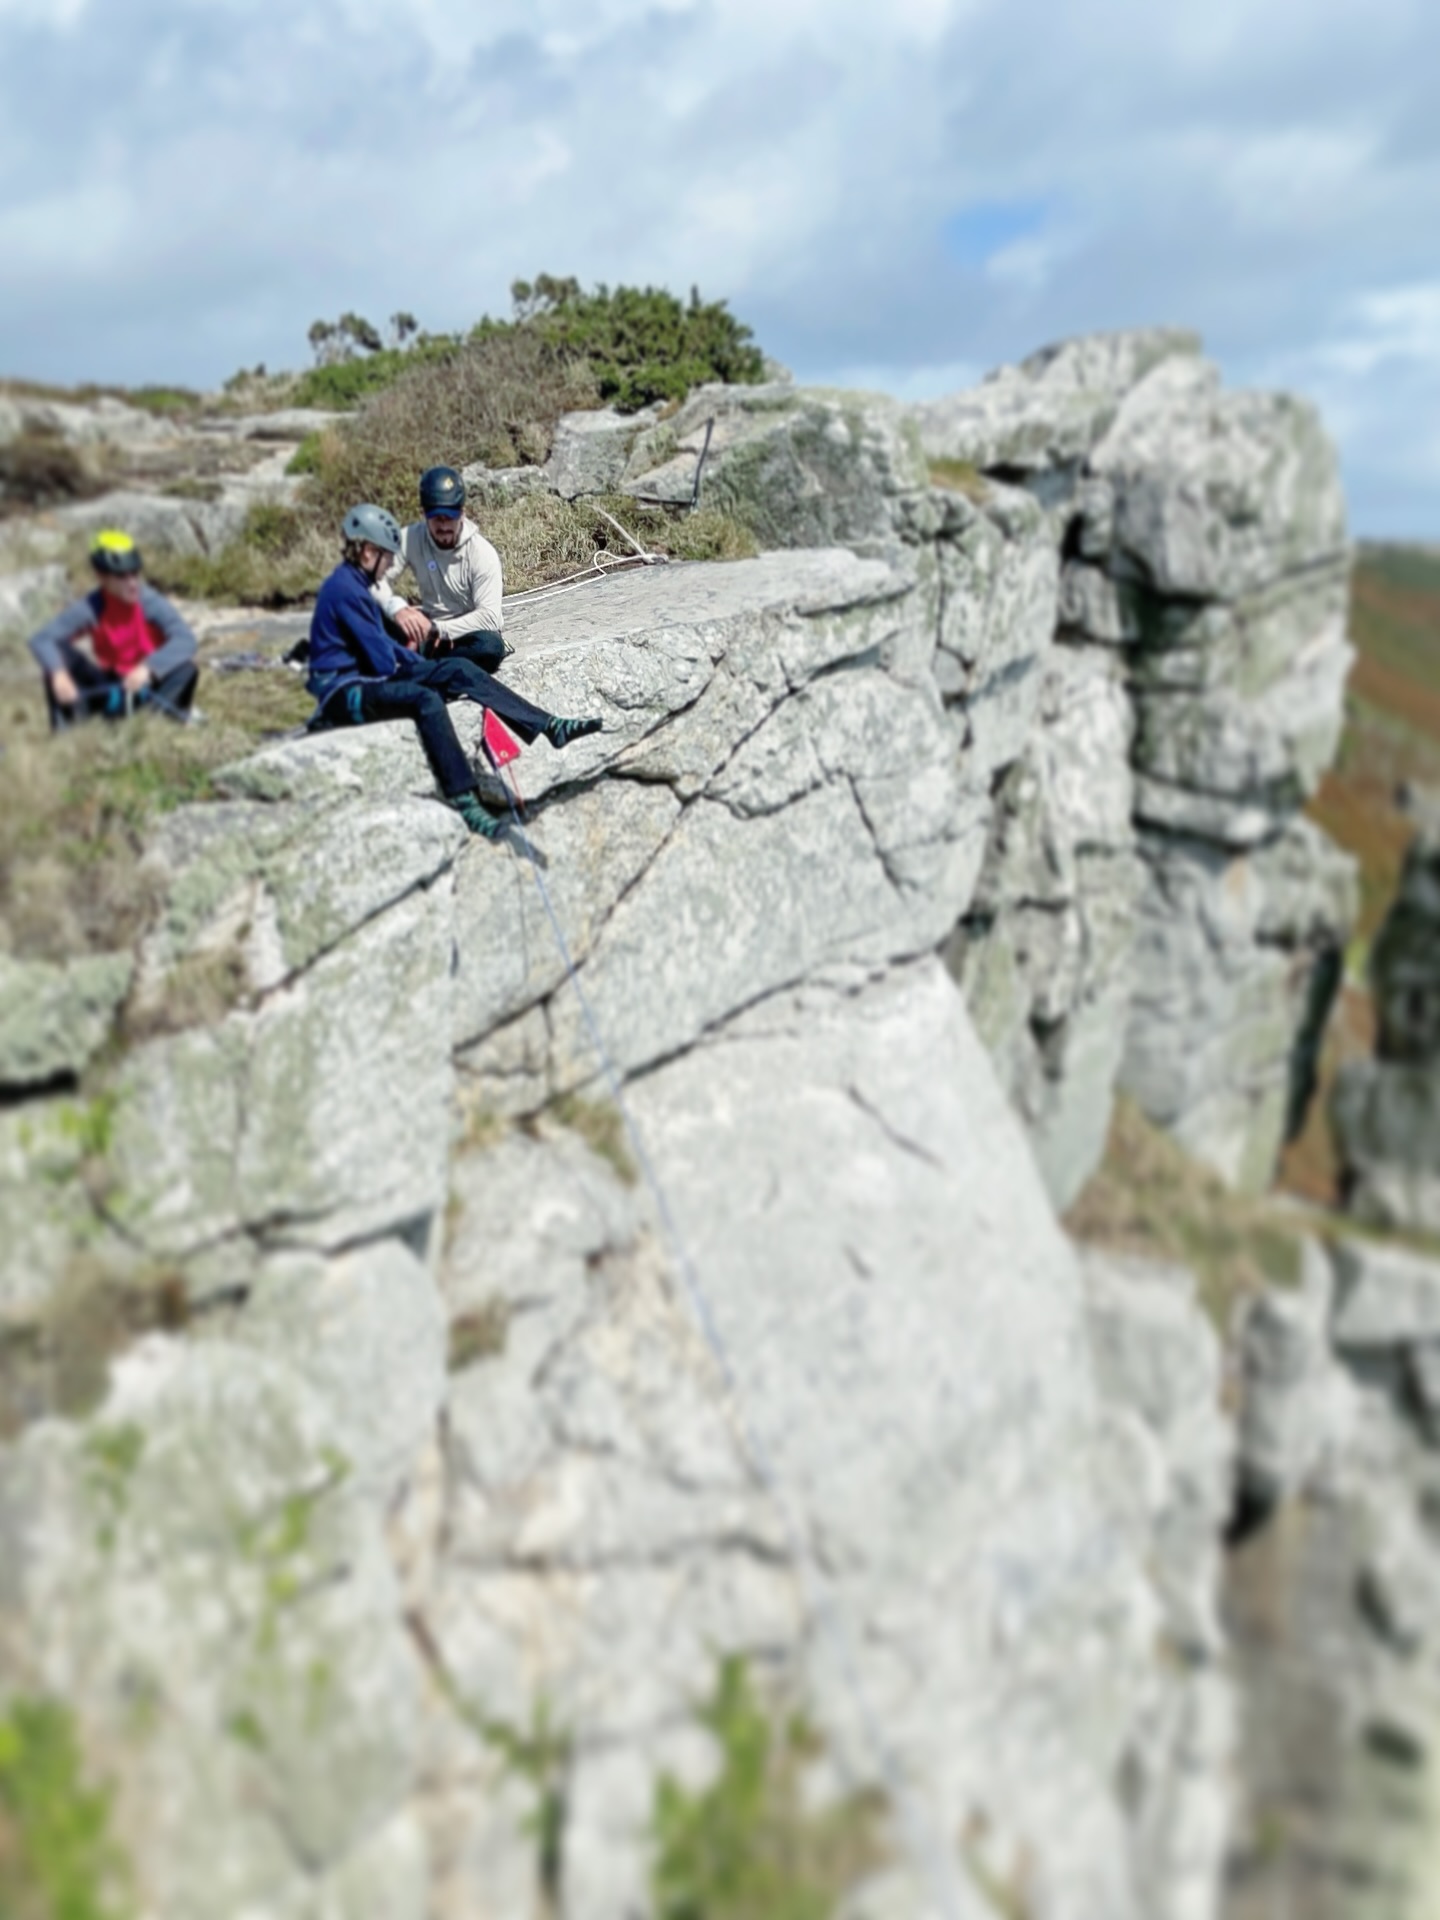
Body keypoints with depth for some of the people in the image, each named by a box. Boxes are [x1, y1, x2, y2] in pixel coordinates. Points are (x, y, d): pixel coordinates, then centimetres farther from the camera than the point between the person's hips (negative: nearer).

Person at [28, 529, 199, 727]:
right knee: (58, 651, -19)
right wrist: (58, 674, -41)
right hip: (109, 687, 2)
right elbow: (41, 639, -20)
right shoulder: (91, 608, -16)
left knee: (187, 667, -31)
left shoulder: (152, 603, -20)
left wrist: (147, 668, -47)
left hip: (148, 684, -2)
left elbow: (186, 640, -33)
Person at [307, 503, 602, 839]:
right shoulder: (346, 589, -17)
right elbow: (381, 661, -18)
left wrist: (422, 665, 9)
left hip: (367, 677, 10)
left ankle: (549, 726, -9)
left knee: (457, 670, -2)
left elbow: (382, 644, 23)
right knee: (425, 699, -36)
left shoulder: (351, 583, 15)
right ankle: (464, 803, -43)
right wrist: (424, 670, 0)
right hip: (344, 693, -10)